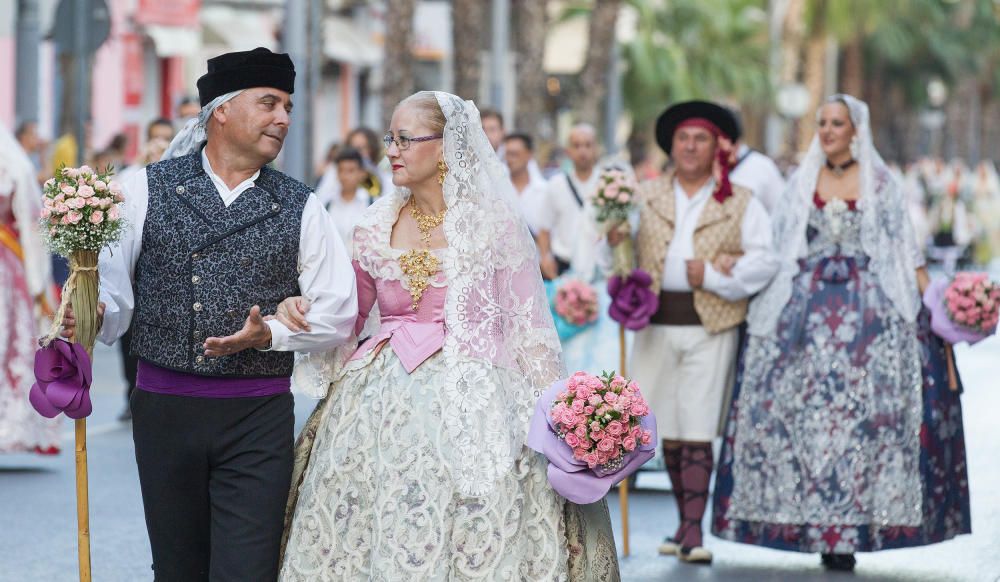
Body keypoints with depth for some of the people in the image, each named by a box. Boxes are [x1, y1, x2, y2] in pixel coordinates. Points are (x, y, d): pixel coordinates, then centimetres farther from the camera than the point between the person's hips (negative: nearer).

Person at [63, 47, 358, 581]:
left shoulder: (299, 209, 5)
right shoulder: (149, 189, 4)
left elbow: (337, 313, 4)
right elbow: (111, 286, 1)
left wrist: (268, 335, -12)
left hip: (258, 417, 0)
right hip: (163, 410, 1)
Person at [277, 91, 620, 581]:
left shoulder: (492, 223, -3)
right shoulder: (378, 224, 8)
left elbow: (526, 325, -3)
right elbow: (351, 315, 14)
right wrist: (301, 311, -6)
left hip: (466, 406, -4)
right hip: (382, 404, 4)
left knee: (466, 537, -4)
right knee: (368, 539, 3)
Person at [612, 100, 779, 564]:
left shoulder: (742, 203, 6)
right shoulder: (645, 196, 13)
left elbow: (764, 262, -4)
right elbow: (622, 248, 4)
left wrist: (711, 274, -13)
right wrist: (613, 243, -19)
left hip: (711, 326, -3)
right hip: (657, 323, 3)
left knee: (697, 431, -6)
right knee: (668, 430, 7)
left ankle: (694, 533, -4)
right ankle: (684, 521, 20)